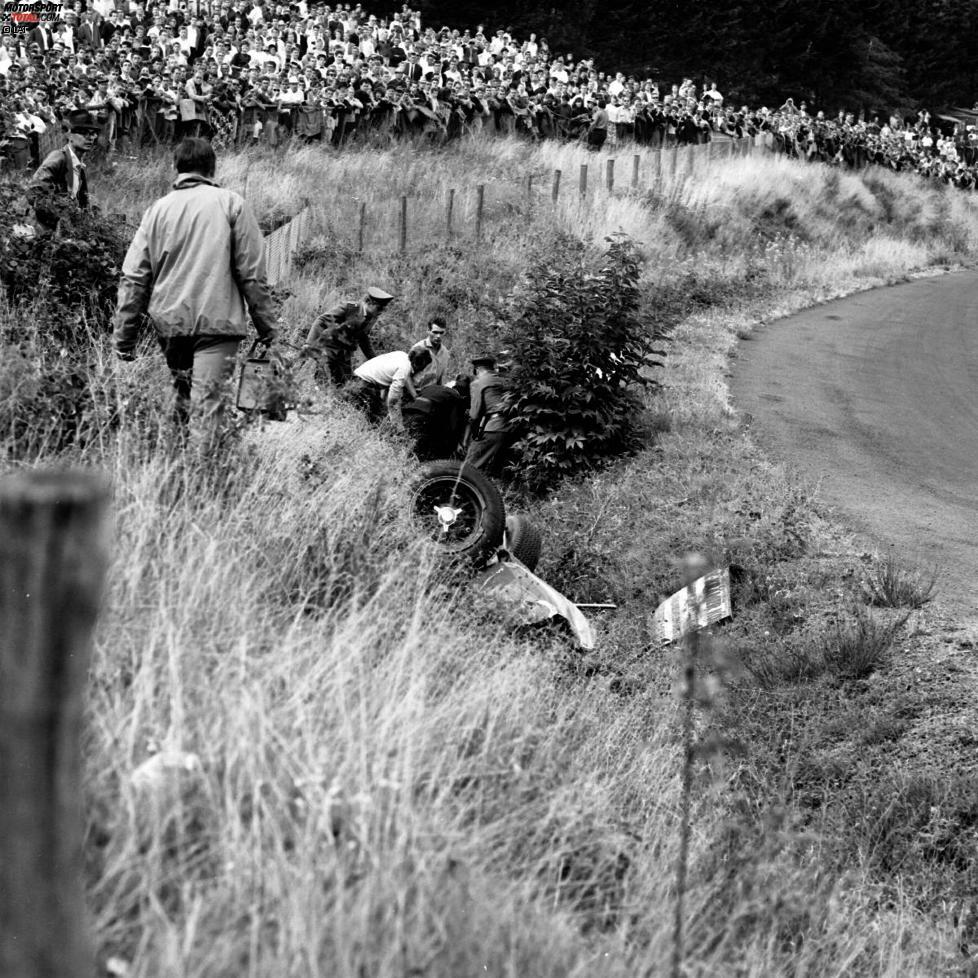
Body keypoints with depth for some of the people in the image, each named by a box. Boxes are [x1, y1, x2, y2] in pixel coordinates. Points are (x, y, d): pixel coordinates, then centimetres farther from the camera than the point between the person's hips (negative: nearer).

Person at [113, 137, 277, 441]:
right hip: (216, 320, -4)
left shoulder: (158, 209, 8)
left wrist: (124, 337, 10)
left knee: (182, 394, 19)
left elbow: (134, 278, 6)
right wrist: (266, 325, 4)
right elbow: (251, 271, -3)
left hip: (168, 321, 4)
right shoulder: (231, 204, -1)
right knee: (207, 401, -9)